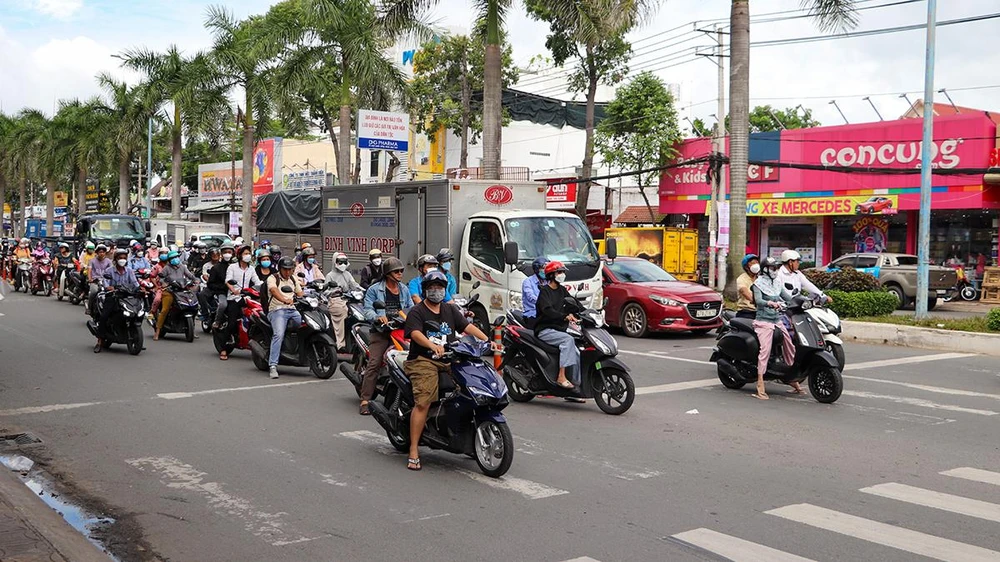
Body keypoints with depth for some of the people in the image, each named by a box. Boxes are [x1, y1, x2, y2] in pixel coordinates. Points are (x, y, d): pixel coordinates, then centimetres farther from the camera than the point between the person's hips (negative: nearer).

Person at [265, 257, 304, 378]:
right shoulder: (273, 278, 1)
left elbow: (300, 294, 17)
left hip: (293, 310, 6)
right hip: (277, 310, -6)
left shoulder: (294, 279, 22)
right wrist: (285, 300, -39)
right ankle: (273, 366, -31)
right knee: (279, 334, -28)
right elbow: (274, 291, -19)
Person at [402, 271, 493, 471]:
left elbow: (467, 326, 9)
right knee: (423, 402, -22)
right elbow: (415, 334, -16)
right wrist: (433, 346, -36)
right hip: (423, 361, -5)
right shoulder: (416, 312, 2)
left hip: (449, 360, 5)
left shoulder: (450, 310, 20)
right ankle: (414, 451, -18)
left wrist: (486, 340, -8)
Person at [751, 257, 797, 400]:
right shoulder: (758, 283, -3)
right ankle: (760, 386, -21)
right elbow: (758, 300, -18)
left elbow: (788, 297, 12)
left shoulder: (778, 283, 16)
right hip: (764, 321, -7)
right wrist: (771, 303, -37)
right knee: (765, 350, -19)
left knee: (790, 347, 7)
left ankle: (794, 380, 22)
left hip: (778, 320, 7)